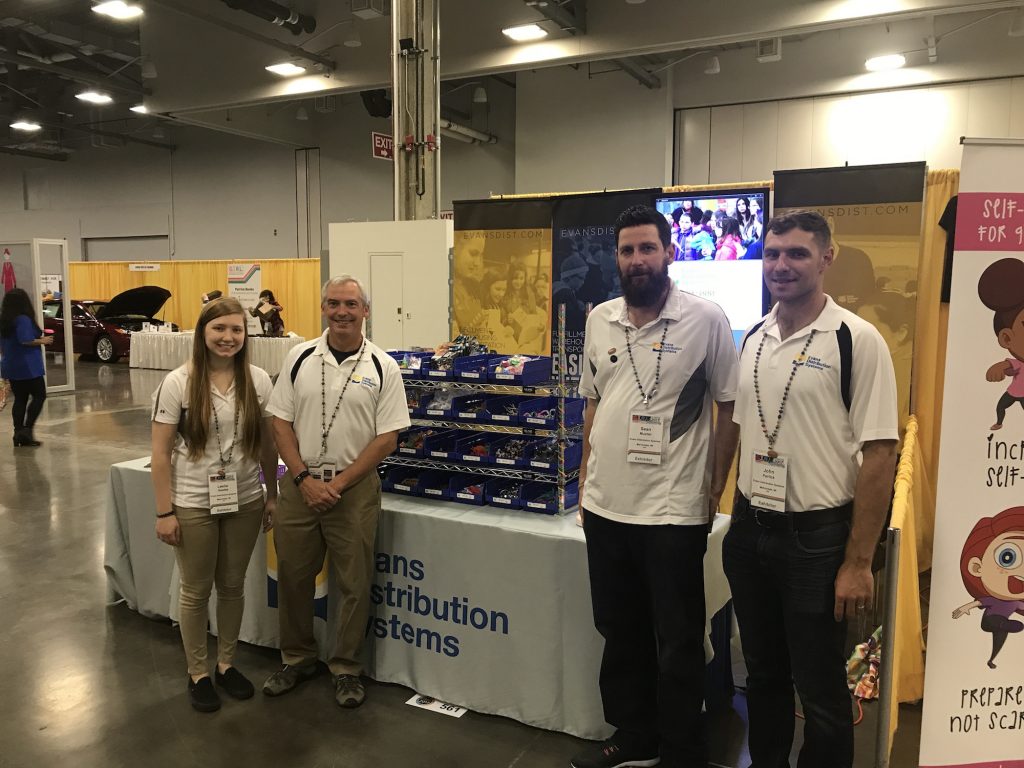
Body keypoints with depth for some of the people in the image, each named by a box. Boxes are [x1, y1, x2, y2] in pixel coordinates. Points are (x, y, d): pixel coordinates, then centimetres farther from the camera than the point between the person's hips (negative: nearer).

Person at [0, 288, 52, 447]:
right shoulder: (23, 319, -15)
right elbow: (26, 340, -25)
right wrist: (42, 341, -11)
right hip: (28, 366, -8)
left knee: (20, 400, 11)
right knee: (39, 396, 1)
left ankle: (19, 434, 11)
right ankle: (27, 429, -7)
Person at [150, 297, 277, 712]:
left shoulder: (258, 380, -2)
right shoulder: (178, 383, -10)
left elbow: (268, 443, 5)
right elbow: (160, 453, -8)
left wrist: (272, 496, 6)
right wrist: (164, 511, -10)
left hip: (244, 502, 3)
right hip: (193, 504, -2)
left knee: (233, 586, 16)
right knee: (196, 591, 11)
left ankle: (227, 664, 35)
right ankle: (198, 673, 29)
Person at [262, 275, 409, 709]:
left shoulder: (383, 368, -5)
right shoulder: (300, 358, 2)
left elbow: (387, 438, -6)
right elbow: (281, 422, 2)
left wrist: (338, 483, -11)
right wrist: (304, 478, -9)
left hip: (354, 486, -2)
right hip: (299, 483, 3)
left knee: (353, 583, 6)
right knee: (293, 576, 13)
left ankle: (347, 669, 25)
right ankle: (297, 659, 33)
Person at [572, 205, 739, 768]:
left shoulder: (706, 319, -8)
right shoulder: (599, 320, 7)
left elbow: (728, 410, -4)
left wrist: (715, 491, -4)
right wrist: (585, 482, 13)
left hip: (673, 510, -5)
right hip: (606, 506, 6)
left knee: (677, 644, 8)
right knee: (620, 633, 19)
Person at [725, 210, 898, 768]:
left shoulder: (857, 341, -12)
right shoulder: (752, 339, 6)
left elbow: (879, 456, -13)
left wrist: (858, 563, -14)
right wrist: (735, 520, 11)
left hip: (816, 537, -5)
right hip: (749, 532, 6)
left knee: (821, 693, 9)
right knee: (763, 676, 20)